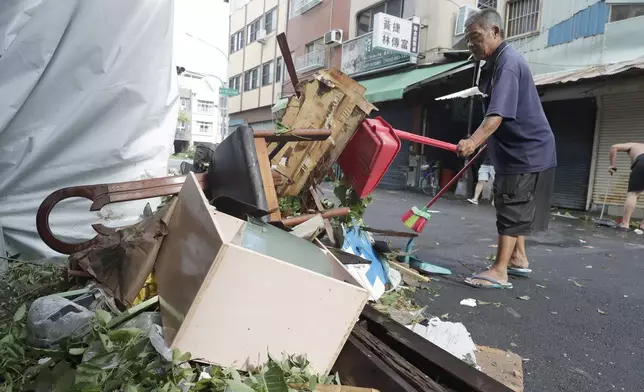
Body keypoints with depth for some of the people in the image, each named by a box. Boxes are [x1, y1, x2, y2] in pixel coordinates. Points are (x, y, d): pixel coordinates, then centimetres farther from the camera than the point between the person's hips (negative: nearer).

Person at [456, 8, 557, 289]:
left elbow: (498, 114, -36)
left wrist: (473, 141, -49)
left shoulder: (507, 63, -21)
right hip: (517, 149, 11)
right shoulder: (496, 62, 13)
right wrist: (481, 141, 29)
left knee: (511, 210, -8)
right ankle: (518, 259, 30)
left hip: (526, 151, -11)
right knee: (514, 209, 18)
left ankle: (499, 272, -3)